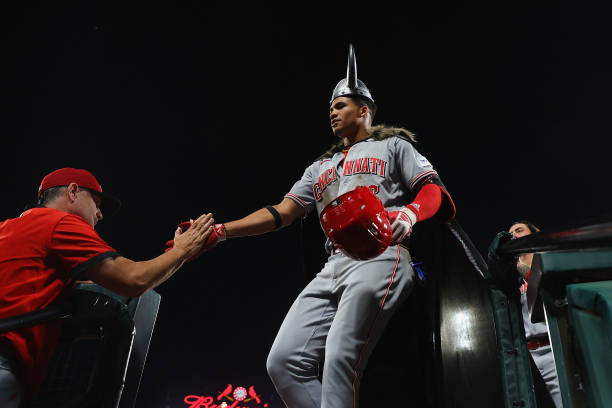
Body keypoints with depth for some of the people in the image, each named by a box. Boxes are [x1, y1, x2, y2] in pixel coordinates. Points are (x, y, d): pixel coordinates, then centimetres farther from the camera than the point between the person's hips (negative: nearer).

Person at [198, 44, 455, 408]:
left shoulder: (393, 145, 18)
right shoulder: (320, 167, 30)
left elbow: (434, 190, 5)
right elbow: (283, 211, 19)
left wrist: (410, 213, -20)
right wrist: (221, 231, 7)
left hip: (380, 256, -6)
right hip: (334, 268, 6)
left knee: (339, 362, -22)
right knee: (284, 362, -7)